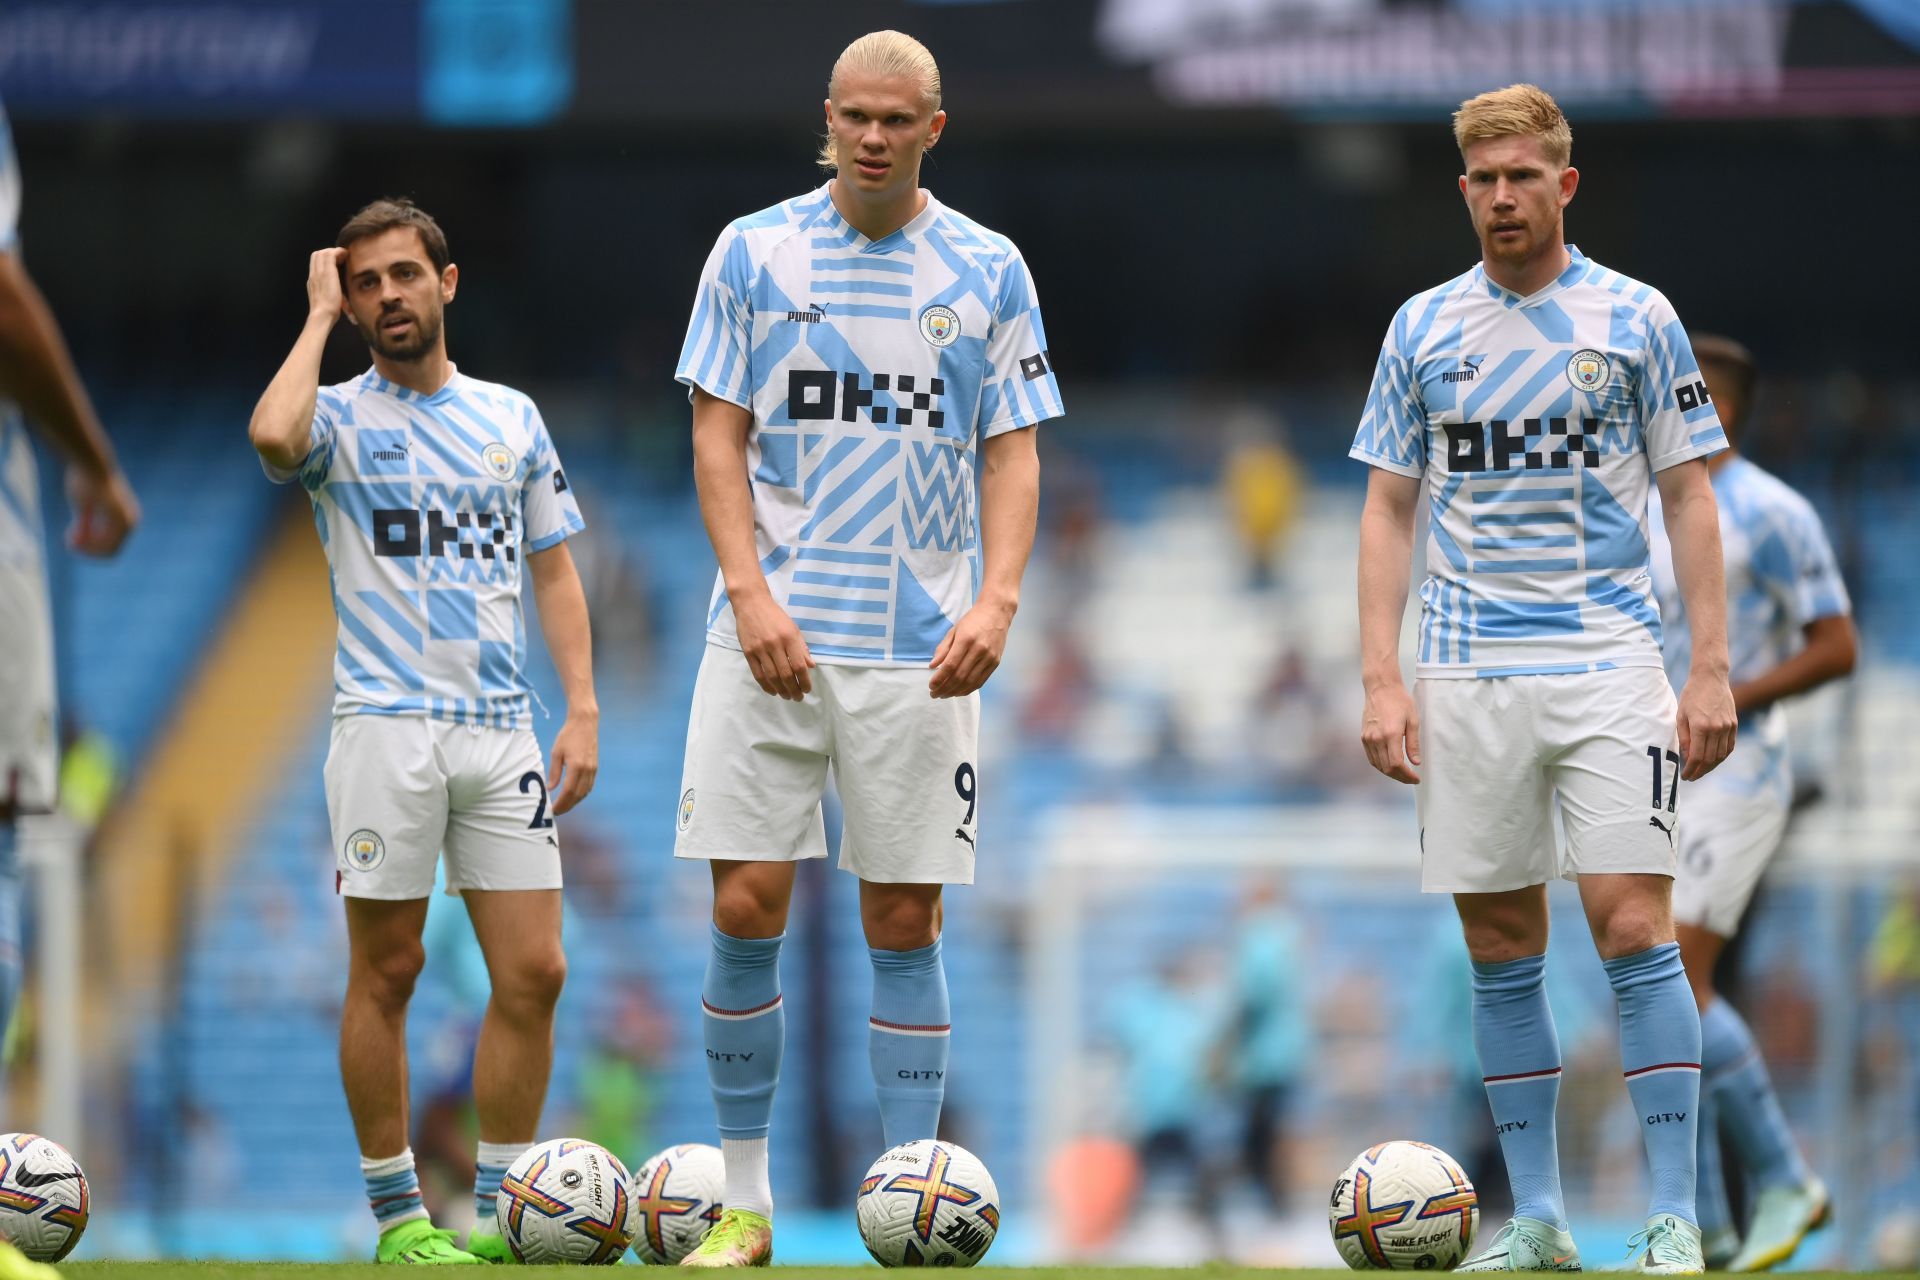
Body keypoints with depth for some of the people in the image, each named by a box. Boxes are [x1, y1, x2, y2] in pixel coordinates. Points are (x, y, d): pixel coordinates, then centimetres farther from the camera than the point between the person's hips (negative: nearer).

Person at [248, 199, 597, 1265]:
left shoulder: (512, 418, 14)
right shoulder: (341, 417, 1)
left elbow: (554, 570, 17)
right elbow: (274, 436, -24)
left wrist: (583, 708, 6)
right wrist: (319, 316, -10)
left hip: (501, 728, 4)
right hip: (386, 726, -4)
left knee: (534, 973, -1)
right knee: (386, 973, -1)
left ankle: (501, 1208, 7)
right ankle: (397, 1211, 7)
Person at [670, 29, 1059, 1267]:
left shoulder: (987, 271, 5)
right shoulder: (756, 253, 4)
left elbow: (1012, 452, 5)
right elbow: (719, 433, 3)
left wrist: (997, 599, -11)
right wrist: (751, 591, -10)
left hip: (919, 650, 0)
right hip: (774, 634, 0)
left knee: (906, 920, 2)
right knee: (748, 906, -5)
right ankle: (744, 1202, 6)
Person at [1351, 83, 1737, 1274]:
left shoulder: (1636, 318, 3)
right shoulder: (1425, 328, 9)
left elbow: (1690, 497, 4)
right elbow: (1390, 509, 10)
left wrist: (1712, 671, -3)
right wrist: (1382, 681, 1)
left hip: (1609, 663, -3)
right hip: (1469, 681, 3)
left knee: (1635, 927, -11)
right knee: (1502, 949, 4)